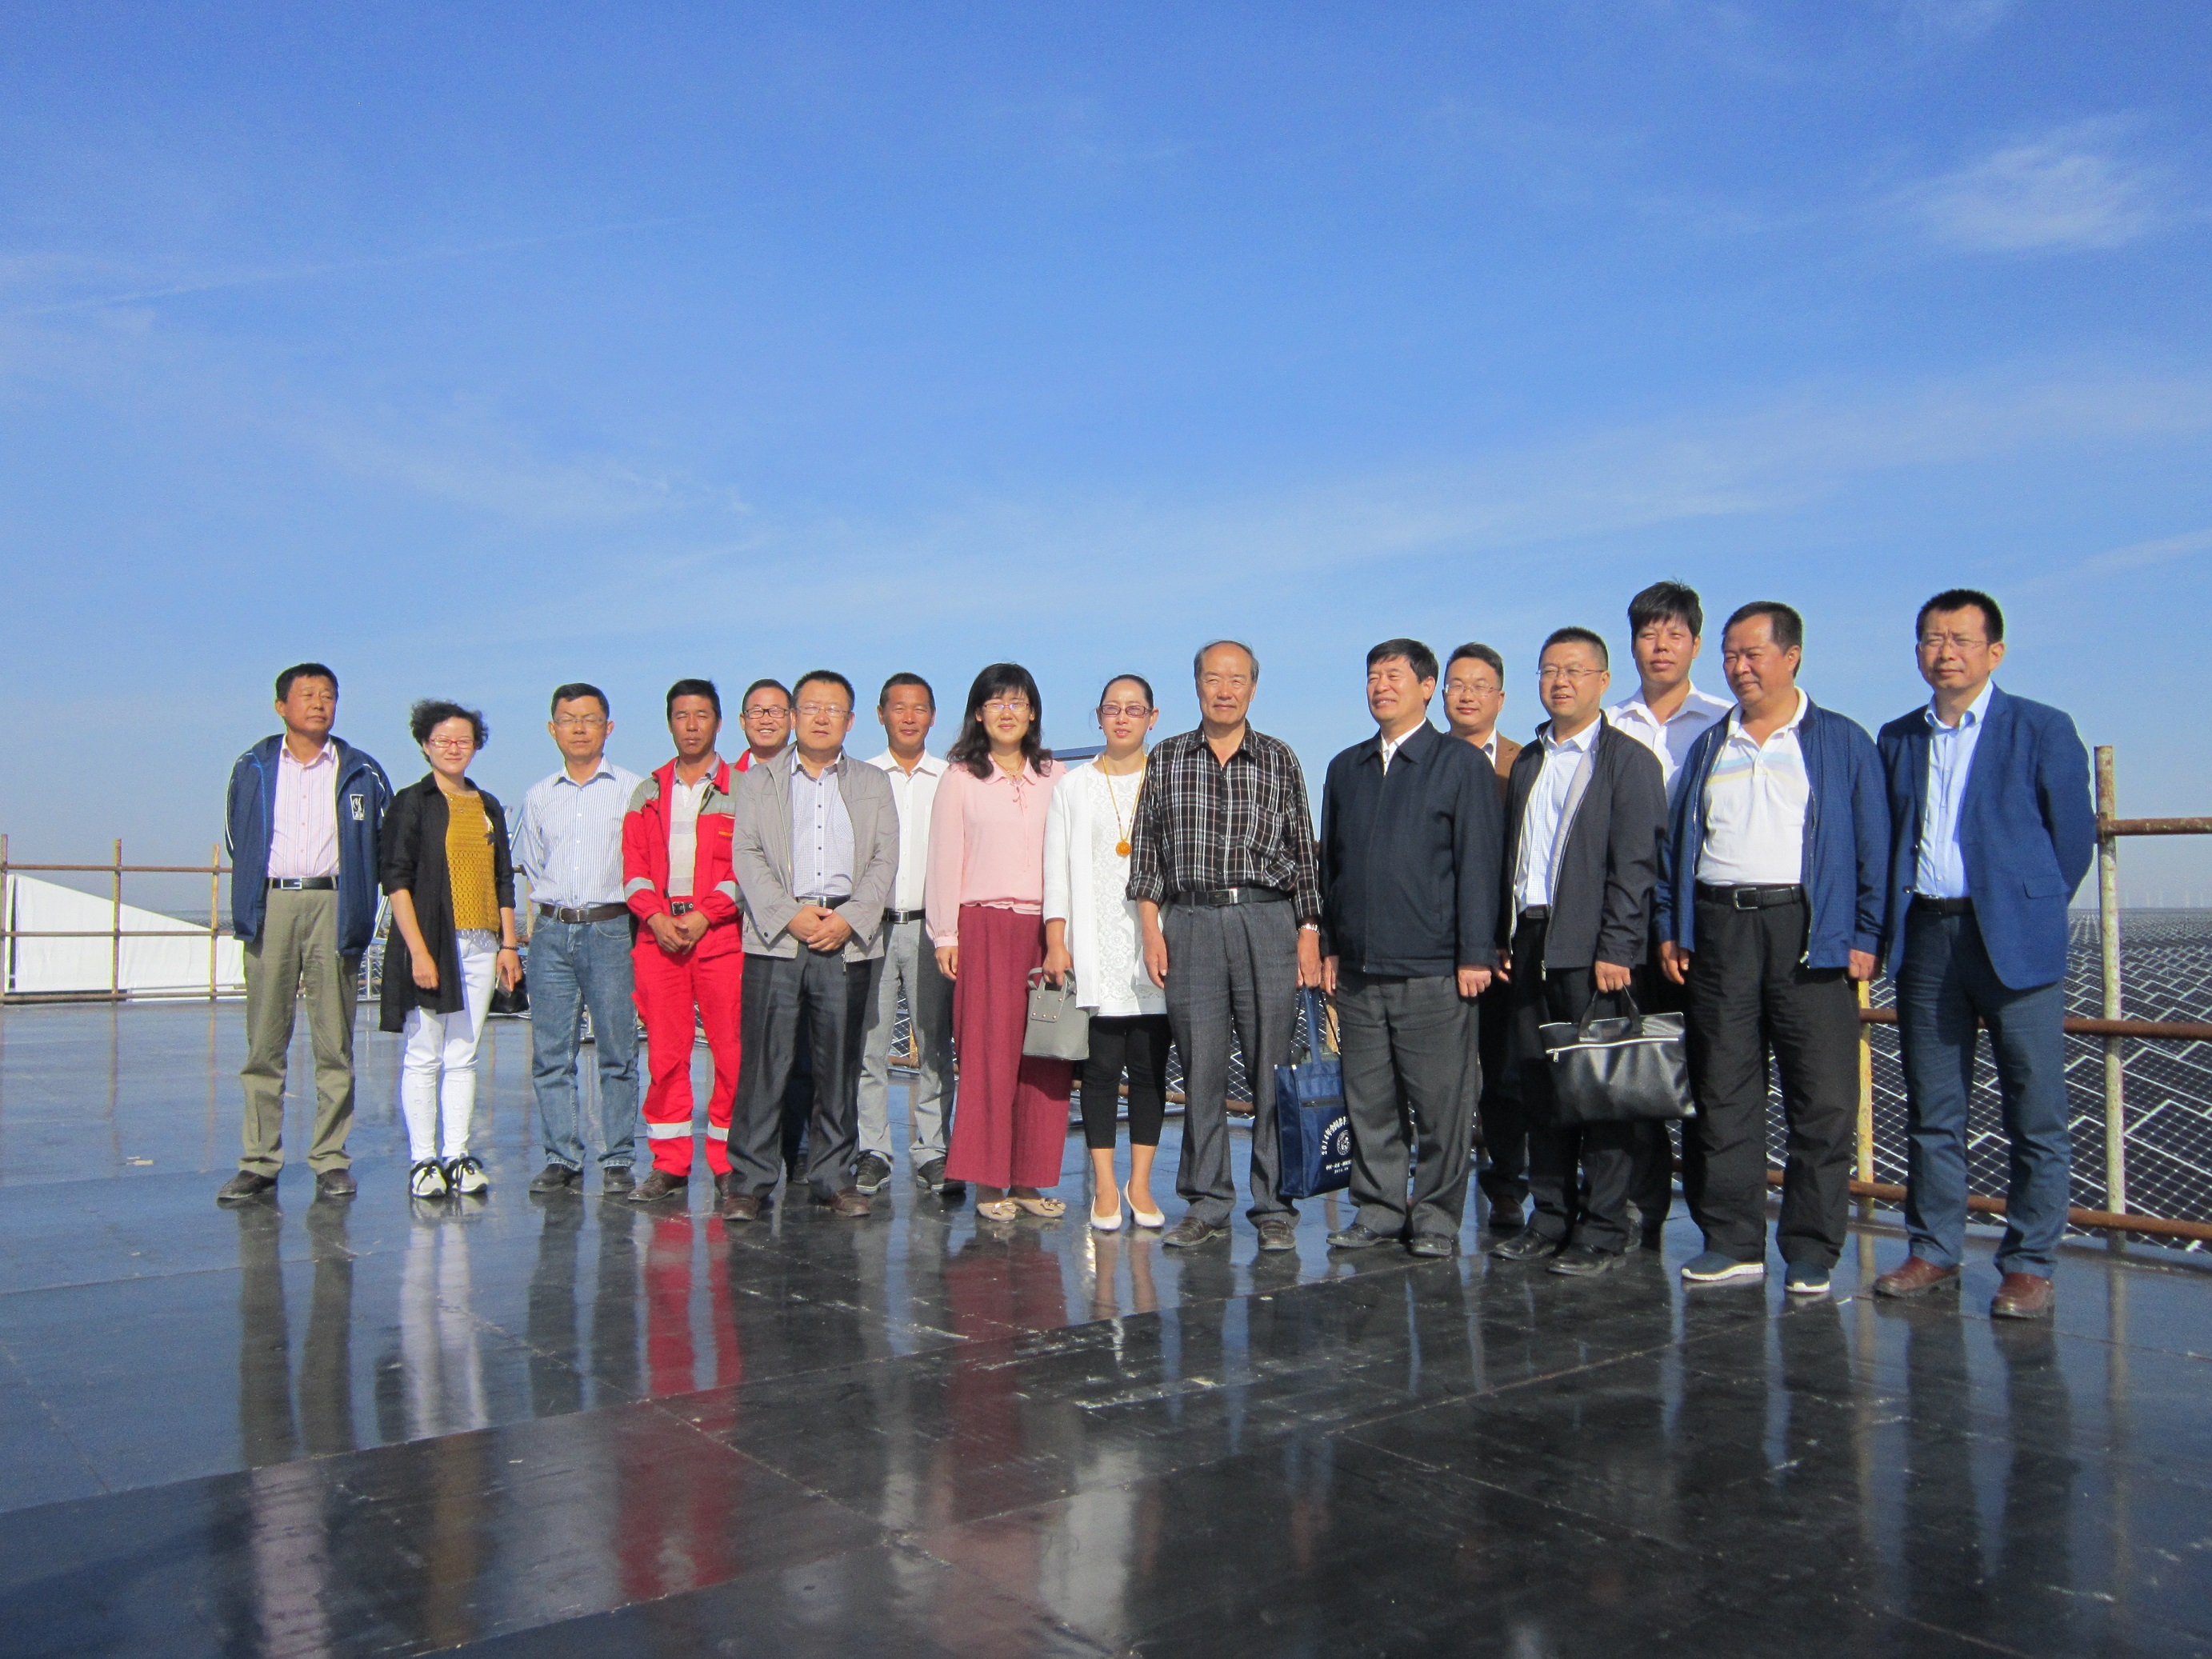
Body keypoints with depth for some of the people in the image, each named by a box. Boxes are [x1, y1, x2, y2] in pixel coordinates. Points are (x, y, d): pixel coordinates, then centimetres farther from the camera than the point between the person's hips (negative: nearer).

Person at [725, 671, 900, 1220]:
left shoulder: (873, 784, 16)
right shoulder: (759, 779, 14)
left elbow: (884, 861, 7)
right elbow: (747, 855, 3)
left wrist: (848, 920, -8)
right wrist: (790, 915, -11)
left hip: (848, 940, 1)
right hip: (776, 936, -1)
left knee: (840, 1065, 4)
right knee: (764, 1061, -4)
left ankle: (833, 1176, 13)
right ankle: (750, 1179, 3)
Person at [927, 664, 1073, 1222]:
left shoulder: (1054, 775, 14)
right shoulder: (960, 776, 7)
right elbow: (945, 858, 5)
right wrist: (945, 935, -1)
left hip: (1045, 927, 2)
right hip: (984, 925, -2)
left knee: (1043, 1055, 0)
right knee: (989, 1050, -5)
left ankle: (1029, 1180, 8)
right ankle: (988, 1182, 2)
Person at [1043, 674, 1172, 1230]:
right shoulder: (1074, 785, 11)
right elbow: (1058, 868, 7)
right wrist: (1055, 943, -1)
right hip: (1096, 948, 0)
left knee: (1150, 1067, 1)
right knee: (1102, 1065, -2)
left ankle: (1140, 1185, 10)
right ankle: (1105, 1187, 5)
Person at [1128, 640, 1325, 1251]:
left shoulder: (1280, 760, 8)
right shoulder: (1166, 760, 10)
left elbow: (1303, 853, 8)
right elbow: (1146, 854, 10)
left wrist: (1309, 931, 1)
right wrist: (1151, 930, 2)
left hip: (1266, 920, -1)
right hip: (1190, 924, 1)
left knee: (1272, 1069, -1)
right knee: (1200, 1069, 2)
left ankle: (1275, 1208, 8)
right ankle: (1206, 1205, 12)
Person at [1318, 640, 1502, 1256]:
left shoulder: (1462, 763, 2)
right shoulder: (1346, 768, 16)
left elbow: (1479, 862, -3)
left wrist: (1475, 954, -9)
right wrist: (1328, 944, 11)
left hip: (1431, 970, -4)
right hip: (1357, 969, 4)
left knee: (1438, 1103, 1)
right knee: (1368, 1102, 9)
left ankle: (1436, 1219, 13)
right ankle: (1378, 1210, 20)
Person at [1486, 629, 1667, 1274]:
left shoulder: (1628, 759, -2)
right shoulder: (1528, 762, 18)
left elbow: (1636, 864, -9)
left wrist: (1616, 949, -16)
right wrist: (1504, 938, 11)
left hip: (1592, 947, -6)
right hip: (1530, 943, 7)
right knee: (1538, 1087, 9)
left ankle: (1603, 1231, 6)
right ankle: (1551, 1220, 19)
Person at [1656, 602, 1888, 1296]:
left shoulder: (1843, 743, 6)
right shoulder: (1708, 748, 16)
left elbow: (1873, 844, 2)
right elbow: (1673, 842, 15)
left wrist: (1866, 936, -6)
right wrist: (1670, 929, 6)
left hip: (1811, 931, -3)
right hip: (1719, 927, 3)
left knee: (1823, 1099, -3)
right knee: (1722, 1094, 5)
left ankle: (1810, 1252, 7)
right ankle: (1732, 1242, 14)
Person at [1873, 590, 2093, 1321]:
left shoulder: (2042, 730, 0)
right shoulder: (1898, 738, 13)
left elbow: (2074, 835, 3)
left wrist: (2030, 909, 7)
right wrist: (1892, 920, 10)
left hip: (2013, 940, -4)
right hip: (1925, 936, 4)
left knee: (2035, 1114, 0)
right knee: (1931, 1111, 9)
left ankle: (2028, 1267, 10)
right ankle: (1933, 1252, 18)